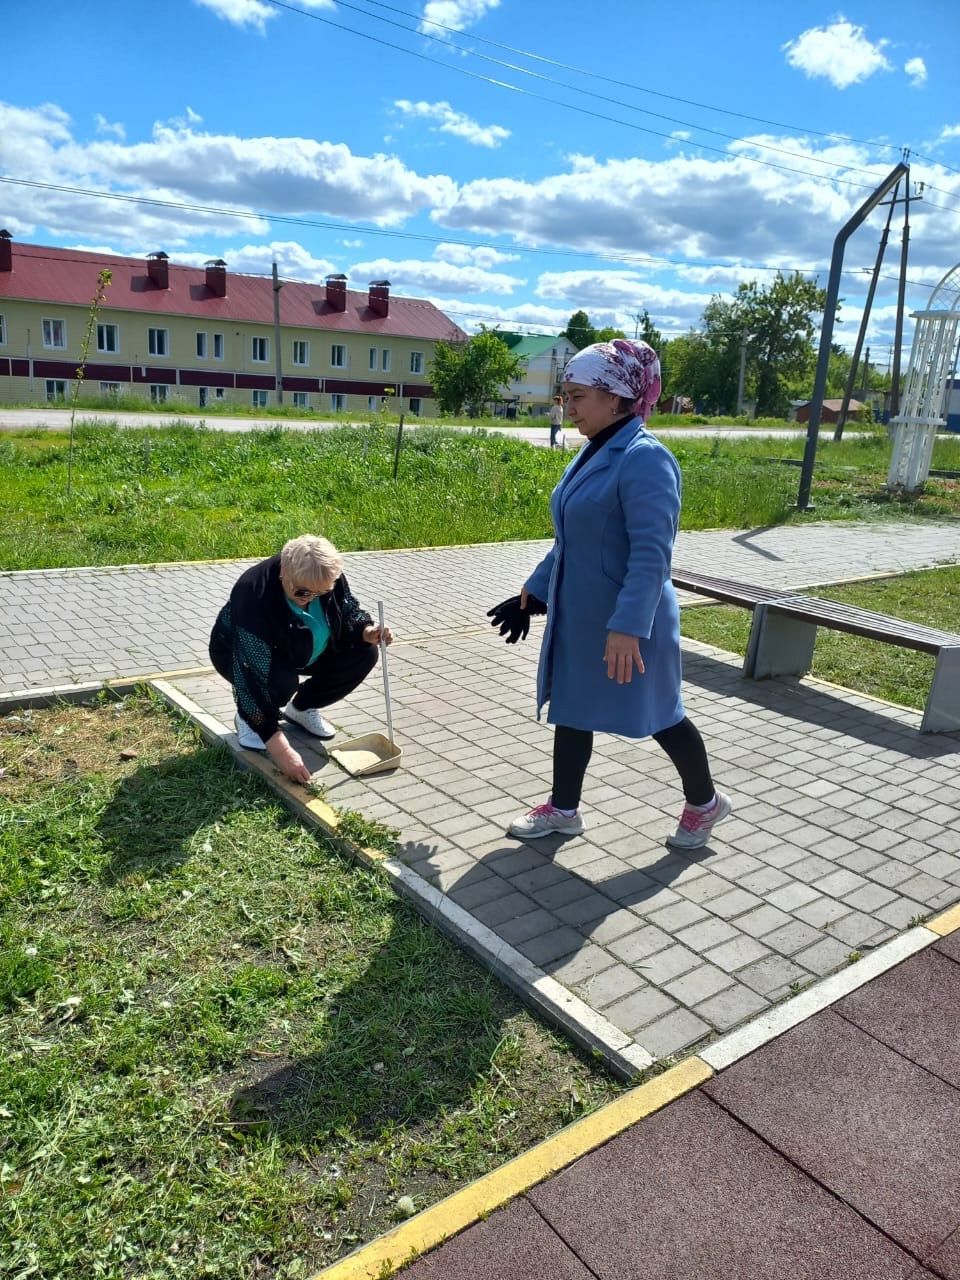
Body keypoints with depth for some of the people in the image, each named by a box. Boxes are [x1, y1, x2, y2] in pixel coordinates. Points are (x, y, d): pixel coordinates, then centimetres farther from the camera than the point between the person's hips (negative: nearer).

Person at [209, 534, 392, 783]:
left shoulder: (326, 577, -24)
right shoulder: (254, 596, -40)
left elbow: (350, 612, -5)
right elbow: (253, 676, -41)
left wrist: (367, 632, -30)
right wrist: (279, 749, -45)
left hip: (298, 653, 6)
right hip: (239, 654, -5)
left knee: (364, 654, -13)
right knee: (282, 682, -37)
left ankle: (302, 708, 7)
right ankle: (247, 716, -3)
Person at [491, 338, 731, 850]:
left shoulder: (645, 459, -20)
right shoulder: (593, 453, 8)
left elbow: (652, 555, -26)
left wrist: (627, 625, -30)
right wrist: (534, 591, 18)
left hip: (624, 623, -8)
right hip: (577, 615, 9)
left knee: (657, 715, 9)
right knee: (571, 708, 15)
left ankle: (704, 802, 33)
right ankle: (563, 809, 32)